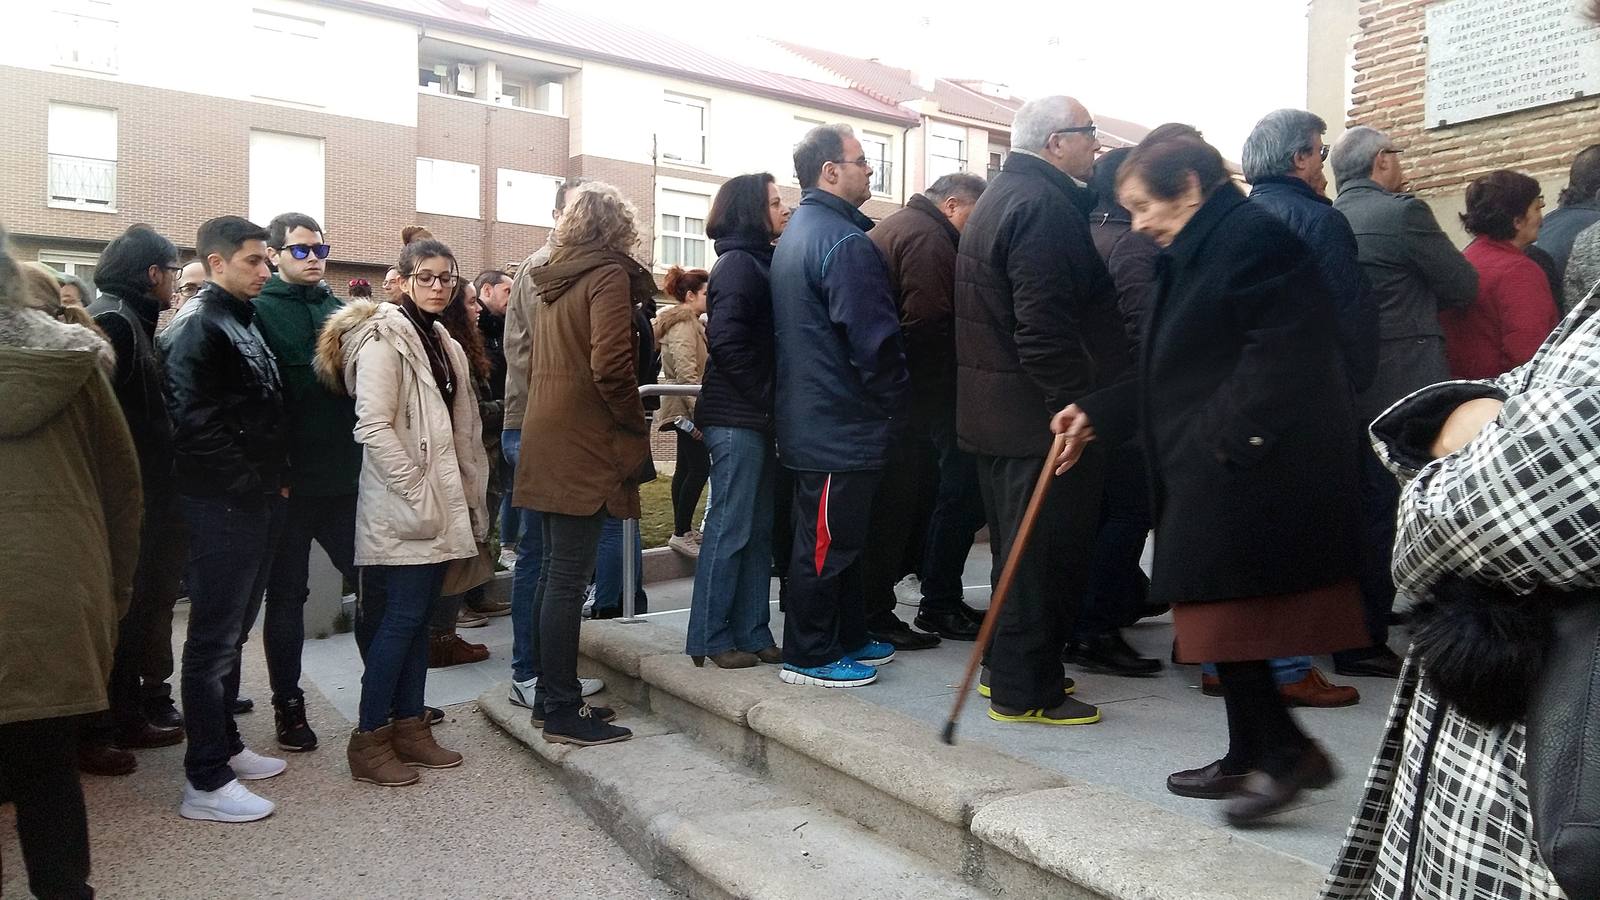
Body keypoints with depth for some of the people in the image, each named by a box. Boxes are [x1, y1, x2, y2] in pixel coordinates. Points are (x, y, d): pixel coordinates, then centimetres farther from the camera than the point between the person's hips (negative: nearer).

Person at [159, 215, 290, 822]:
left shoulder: (244, 322, 16)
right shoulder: (197, 327, -12)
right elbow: (198, 425, -21)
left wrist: (275, 478, 9)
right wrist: (254, 483, -15)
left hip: (257, 500, 9)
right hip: (223, 505, -9)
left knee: (234, 629, 17)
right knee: (215, 636, -3)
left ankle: (224, 744, 30)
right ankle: (206, 782, 5)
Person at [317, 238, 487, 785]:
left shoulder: (443, 344, 16)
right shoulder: (384, 339, -10)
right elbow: (373, 427, -18)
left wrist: (469, 500, 15)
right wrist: (417, 491, -19)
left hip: (440, 507, 8)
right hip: (402, 508, -8)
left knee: (419, 616, 11)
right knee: (402, 617, -6)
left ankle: (409, 726, 20)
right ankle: (369, 739, 5)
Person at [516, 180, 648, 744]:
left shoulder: (552, 280, 15)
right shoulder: (608, 275, -9)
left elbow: (532, 361, 17)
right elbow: (610, 365, -19)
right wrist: (636, 428, -7)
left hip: (547, 441, 8)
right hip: (584, 445, -8)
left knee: (553, 571, 13)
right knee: (569, 578, -4)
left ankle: (549, 695, 22)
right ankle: (564, 712, 2)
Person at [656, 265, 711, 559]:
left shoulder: (690, 322, 19)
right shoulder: (683, 324, -14)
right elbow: (686, 372, -22)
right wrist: (697, 412, -25)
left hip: (684, 408, 11)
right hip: (686, 406, -11)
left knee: (686, 467, 13)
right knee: (699, 468, -12)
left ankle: (682, 528, 19)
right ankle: (681, 534, -9)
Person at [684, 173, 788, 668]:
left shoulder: (756, 262, 18)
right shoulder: (738, 263, -10)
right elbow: (726, 341, -20)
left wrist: (770, 404, 9)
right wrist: (764, 398, -13)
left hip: (756, 417, 9)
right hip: (737, 417, -9)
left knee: (759, 528, 10)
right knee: (730, 527, -3)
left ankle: (751, 632, 18)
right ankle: (711, 638, 7)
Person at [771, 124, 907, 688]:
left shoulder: (797, 233, 15)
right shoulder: (845, 243, -18)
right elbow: (874, 340, -23)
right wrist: (898, 404, -8)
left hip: (809, 421, 10)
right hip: (843, 424, -10)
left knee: (839, 536, 18)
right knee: (827, 541, 0)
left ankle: (848, 638, 30)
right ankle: (809, 657, 11)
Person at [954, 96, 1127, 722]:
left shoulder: (1002, 196, 17)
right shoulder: (1043, 207, -17)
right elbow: (1045, 328, -26)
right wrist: (1080, 408, -22)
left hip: (995, 410, 11)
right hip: (1040, 414, -11)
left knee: (1019, 546, 19)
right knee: (1047, 552, -1)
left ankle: (1004, 667, 31)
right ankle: (1025, 691, 9)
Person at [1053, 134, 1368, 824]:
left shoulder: (1254, 237, -11)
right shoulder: (1201, 253, 19)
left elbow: (1283, 354, -21)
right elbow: (1182, 375, 19)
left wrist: (1227, 439, -22)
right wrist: (1097, 415, 14)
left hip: (1247, 473, -10)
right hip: (1215, 470, 10)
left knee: (1224, 614, -5)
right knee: (1219, 617, 13)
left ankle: (1285, 749, 8)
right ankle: (1249, 759, 22)